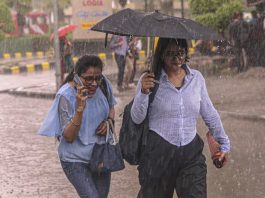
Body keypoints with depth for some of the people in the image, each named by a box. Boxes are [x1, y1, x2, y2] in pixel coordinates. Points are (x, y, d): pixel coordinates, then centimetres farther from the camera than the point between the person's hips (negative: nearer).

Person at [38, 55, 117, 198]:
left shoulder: (103, 84, -9)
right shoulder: (66, 96, -23)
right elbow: (69, 137, -24)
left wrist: (109, 121, -10)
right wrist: (80, 108, -37)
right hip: (76, 160, -6)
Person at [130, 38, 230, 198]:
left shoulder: (197, 78, 5)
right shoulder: (149, 80, -4)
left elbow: (210, 114, 15)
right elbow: (137, 118, -7)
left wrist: (224, 143, 20)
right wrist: (143, 93, -23)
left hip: (191, 154, 2)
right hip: (159, 153, -2)